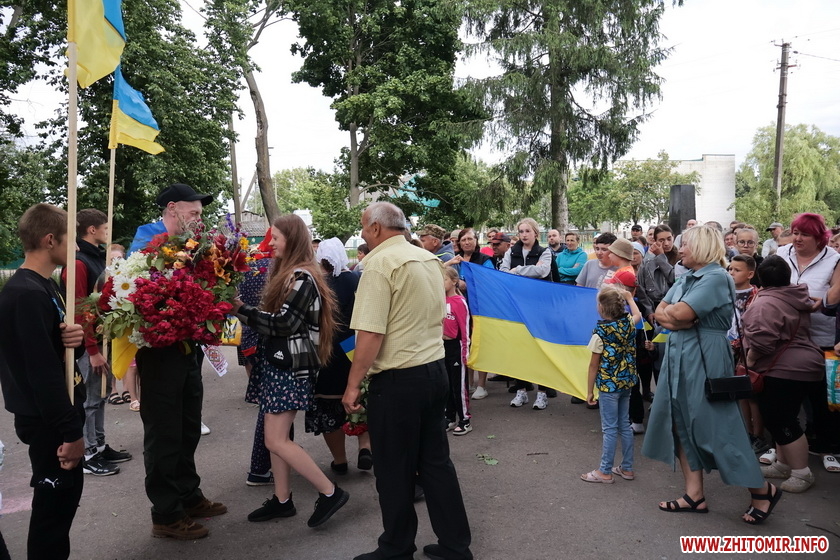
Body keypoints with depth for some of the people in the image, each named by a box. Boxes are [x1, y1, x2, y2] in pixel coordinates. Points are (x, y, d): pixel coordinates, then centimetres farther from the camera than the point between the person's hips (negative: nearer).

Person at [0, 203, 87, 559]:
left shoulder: (44, 286, 9)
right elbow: (42, 371, -26)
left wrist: (76, 337, -9)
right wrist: (70, 432, -23)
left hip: (58, 414, 10)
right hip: (46, 421, -10)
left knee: (65, 495, 19)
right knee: (54, 502, 2)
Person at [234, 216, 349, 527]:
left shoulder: (302, 278, -16)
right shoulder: (287, 273, 15)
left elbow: (282, 323, -20)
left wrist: (241, 309, -13)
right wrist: (245, 310, 2)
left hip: (290, 365, -10)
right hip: (277, 362, 10)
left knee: (276, 440, -7)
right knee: (277, 437, 12)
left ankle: (330, 492, 2)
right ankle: (282, 499, 23)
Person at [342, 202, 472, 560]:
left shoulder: (381, 263, -15)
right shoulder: (430, 259, 9)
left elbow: (370, 333, -20)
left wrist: (353, 384, -13)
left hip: (397, 381, -8)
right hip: (435, 370, 8)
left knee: (394, 471, 8)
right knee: (436, 461, 16)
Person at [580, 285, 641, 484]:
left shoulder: (600, 332, -17)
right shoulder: (628, 324, -2)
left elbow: (594, 365, -12)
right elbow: (637, 315, 24)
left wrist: (590, 391, -3)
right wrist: (629, 297, 37)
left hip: (608, 385, -6)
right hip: (626, 383, 6)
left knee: (610, 429, 1)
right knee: (624, 425, 16)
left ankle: (605, 472, 12)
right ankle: (627, 468, 26)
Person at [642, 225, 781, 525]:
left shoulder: (716, 278, -14)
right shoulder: (686, 279, 14)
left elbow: (679, 314, -22)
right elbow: (660, 314, 6)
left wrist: (670, 311, -2)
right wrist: (678, 320, -12)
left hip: (705, 360, -9)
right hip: (678, 357, 9)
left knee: (715, 429, -2)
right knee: (682, 426, 10)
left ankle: (763, 490, 17)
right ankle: (694, 495, 19)